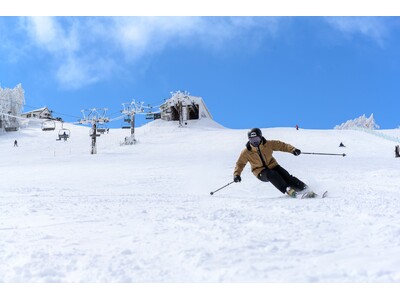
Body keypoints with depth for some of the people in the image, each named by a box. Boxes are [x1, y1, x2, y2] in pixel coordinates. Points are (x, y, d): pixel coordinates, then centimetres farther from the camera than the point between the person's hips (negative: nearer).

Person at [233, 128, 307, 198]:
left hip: (272, 166, 2)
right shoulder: (246, 152, -11)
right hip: (261, 172, -2)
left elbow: (281, 145, -7)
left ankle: (303, 188, -13)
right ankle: (287, 189, -37)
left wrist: (293, 150, -20)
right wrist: (236, 174, -16)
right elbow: (240, 164, -1)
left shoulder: (268, 144, -9)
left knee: (285, 175, -19)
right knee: (272, 175, -33)